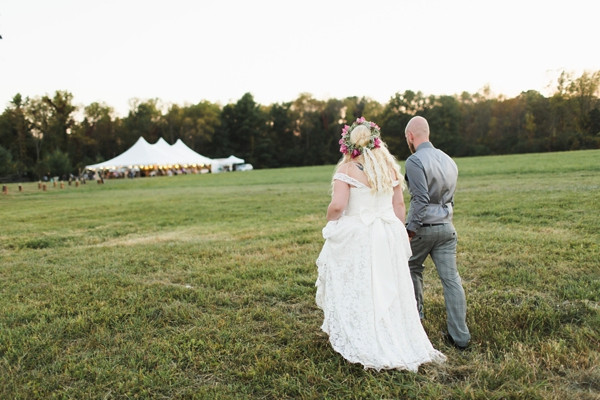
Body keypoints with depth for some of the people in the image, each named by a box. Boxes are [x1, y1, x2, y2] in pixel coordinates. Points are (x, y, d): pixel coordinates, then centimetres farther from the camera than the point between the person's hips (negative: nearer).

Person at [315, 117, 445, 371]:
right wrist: (398, 233, 17)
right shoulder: (390, 167, 5)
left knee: (358, 292, 7)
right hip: (387, 236, 5)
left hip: (356, 238, -5)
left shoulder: (347, 169, -11)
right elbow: (399, 204, 8)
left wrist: (330, 223, 0)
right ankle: (401, 344, 25)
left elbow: (337, 205, -19)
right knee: (389, 293, 15)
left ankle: (365, 348, 15)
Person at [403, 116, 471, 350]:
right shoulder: (448, 160, 11)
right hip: (446, 227, 6)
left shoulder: (415, 161, -14)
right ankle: (459, 336, 7)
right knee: (451, 279, 5)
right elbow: (450, 198, 16)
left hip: (423, 227, -6)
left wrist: (411, 229, -15)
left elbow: (420, 200, -21)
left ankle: (416, 316, 32)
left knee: (413, 269, 19)